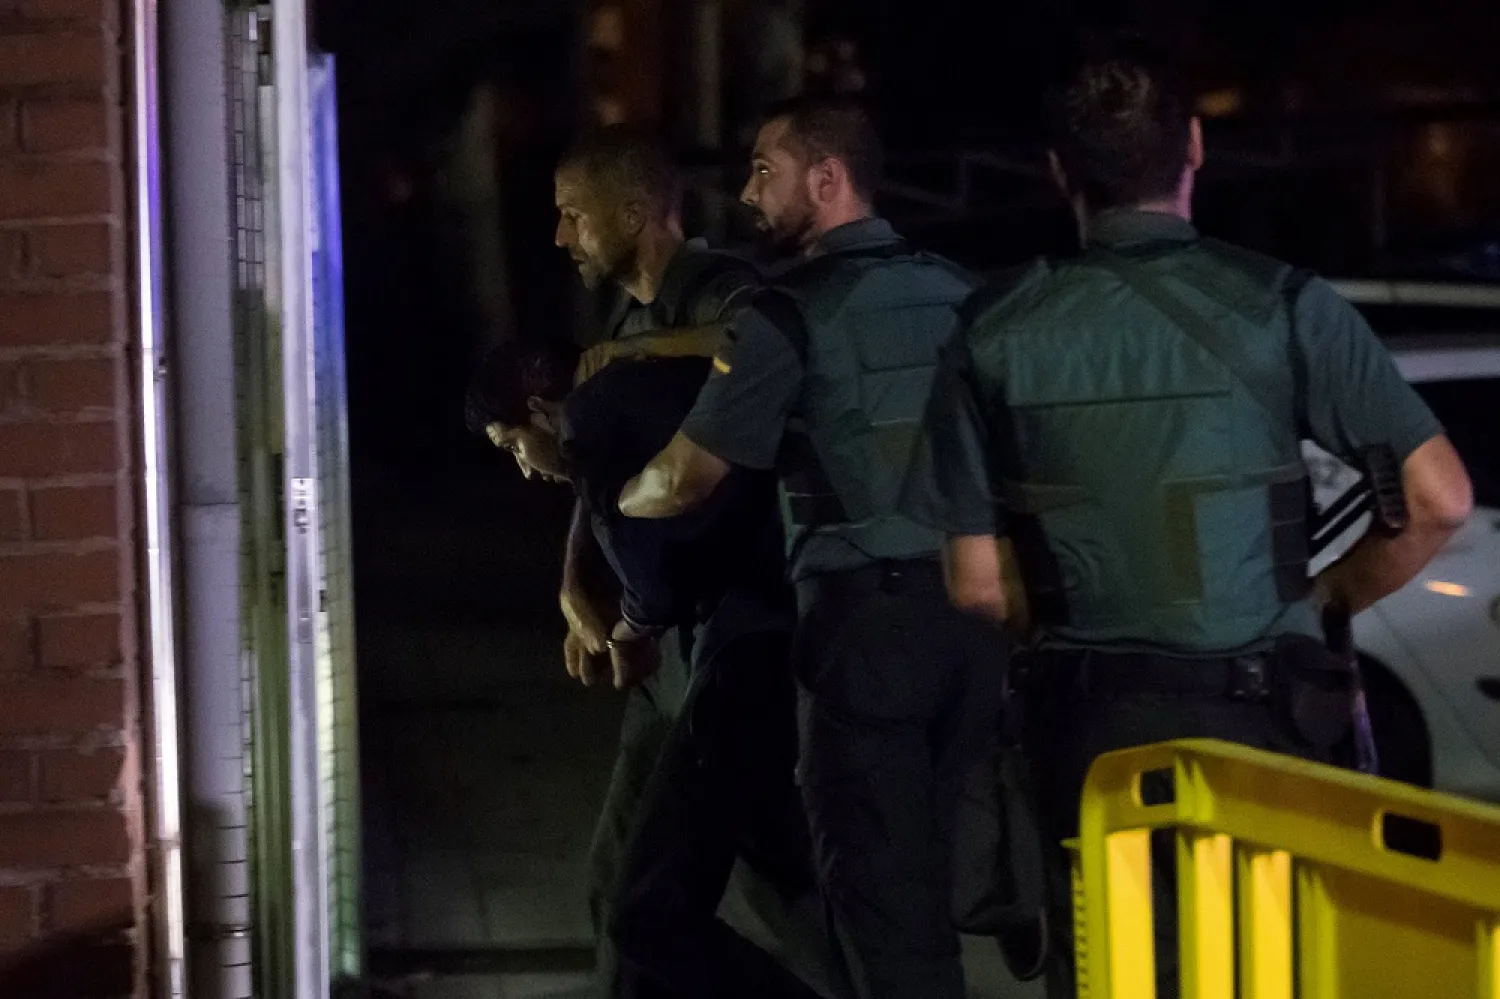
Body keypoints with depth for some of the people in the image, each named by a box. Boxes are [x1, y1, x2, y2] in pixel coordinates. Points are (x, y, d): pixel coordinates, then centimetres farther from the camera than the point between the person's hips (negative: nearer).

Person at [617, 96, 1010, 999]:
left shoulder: (795, 314, -9)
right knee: (928, 866, 15)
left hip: (869, 619, -6)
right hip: (969, 610, 6)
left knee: (875, 875, 1)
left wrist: (613, 502, 15)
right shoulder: (954, 292, 9)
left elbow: (687, 480, -7)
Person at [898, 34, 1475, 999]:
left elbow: (980, 584, 1)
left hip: (1089, 726, 2)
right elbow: (1441, 498, -8)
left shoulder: (998, 332, 0)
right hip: (1258, 715, -2)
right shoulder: (1281, 305, -7)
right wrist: (1325, 597, 6)